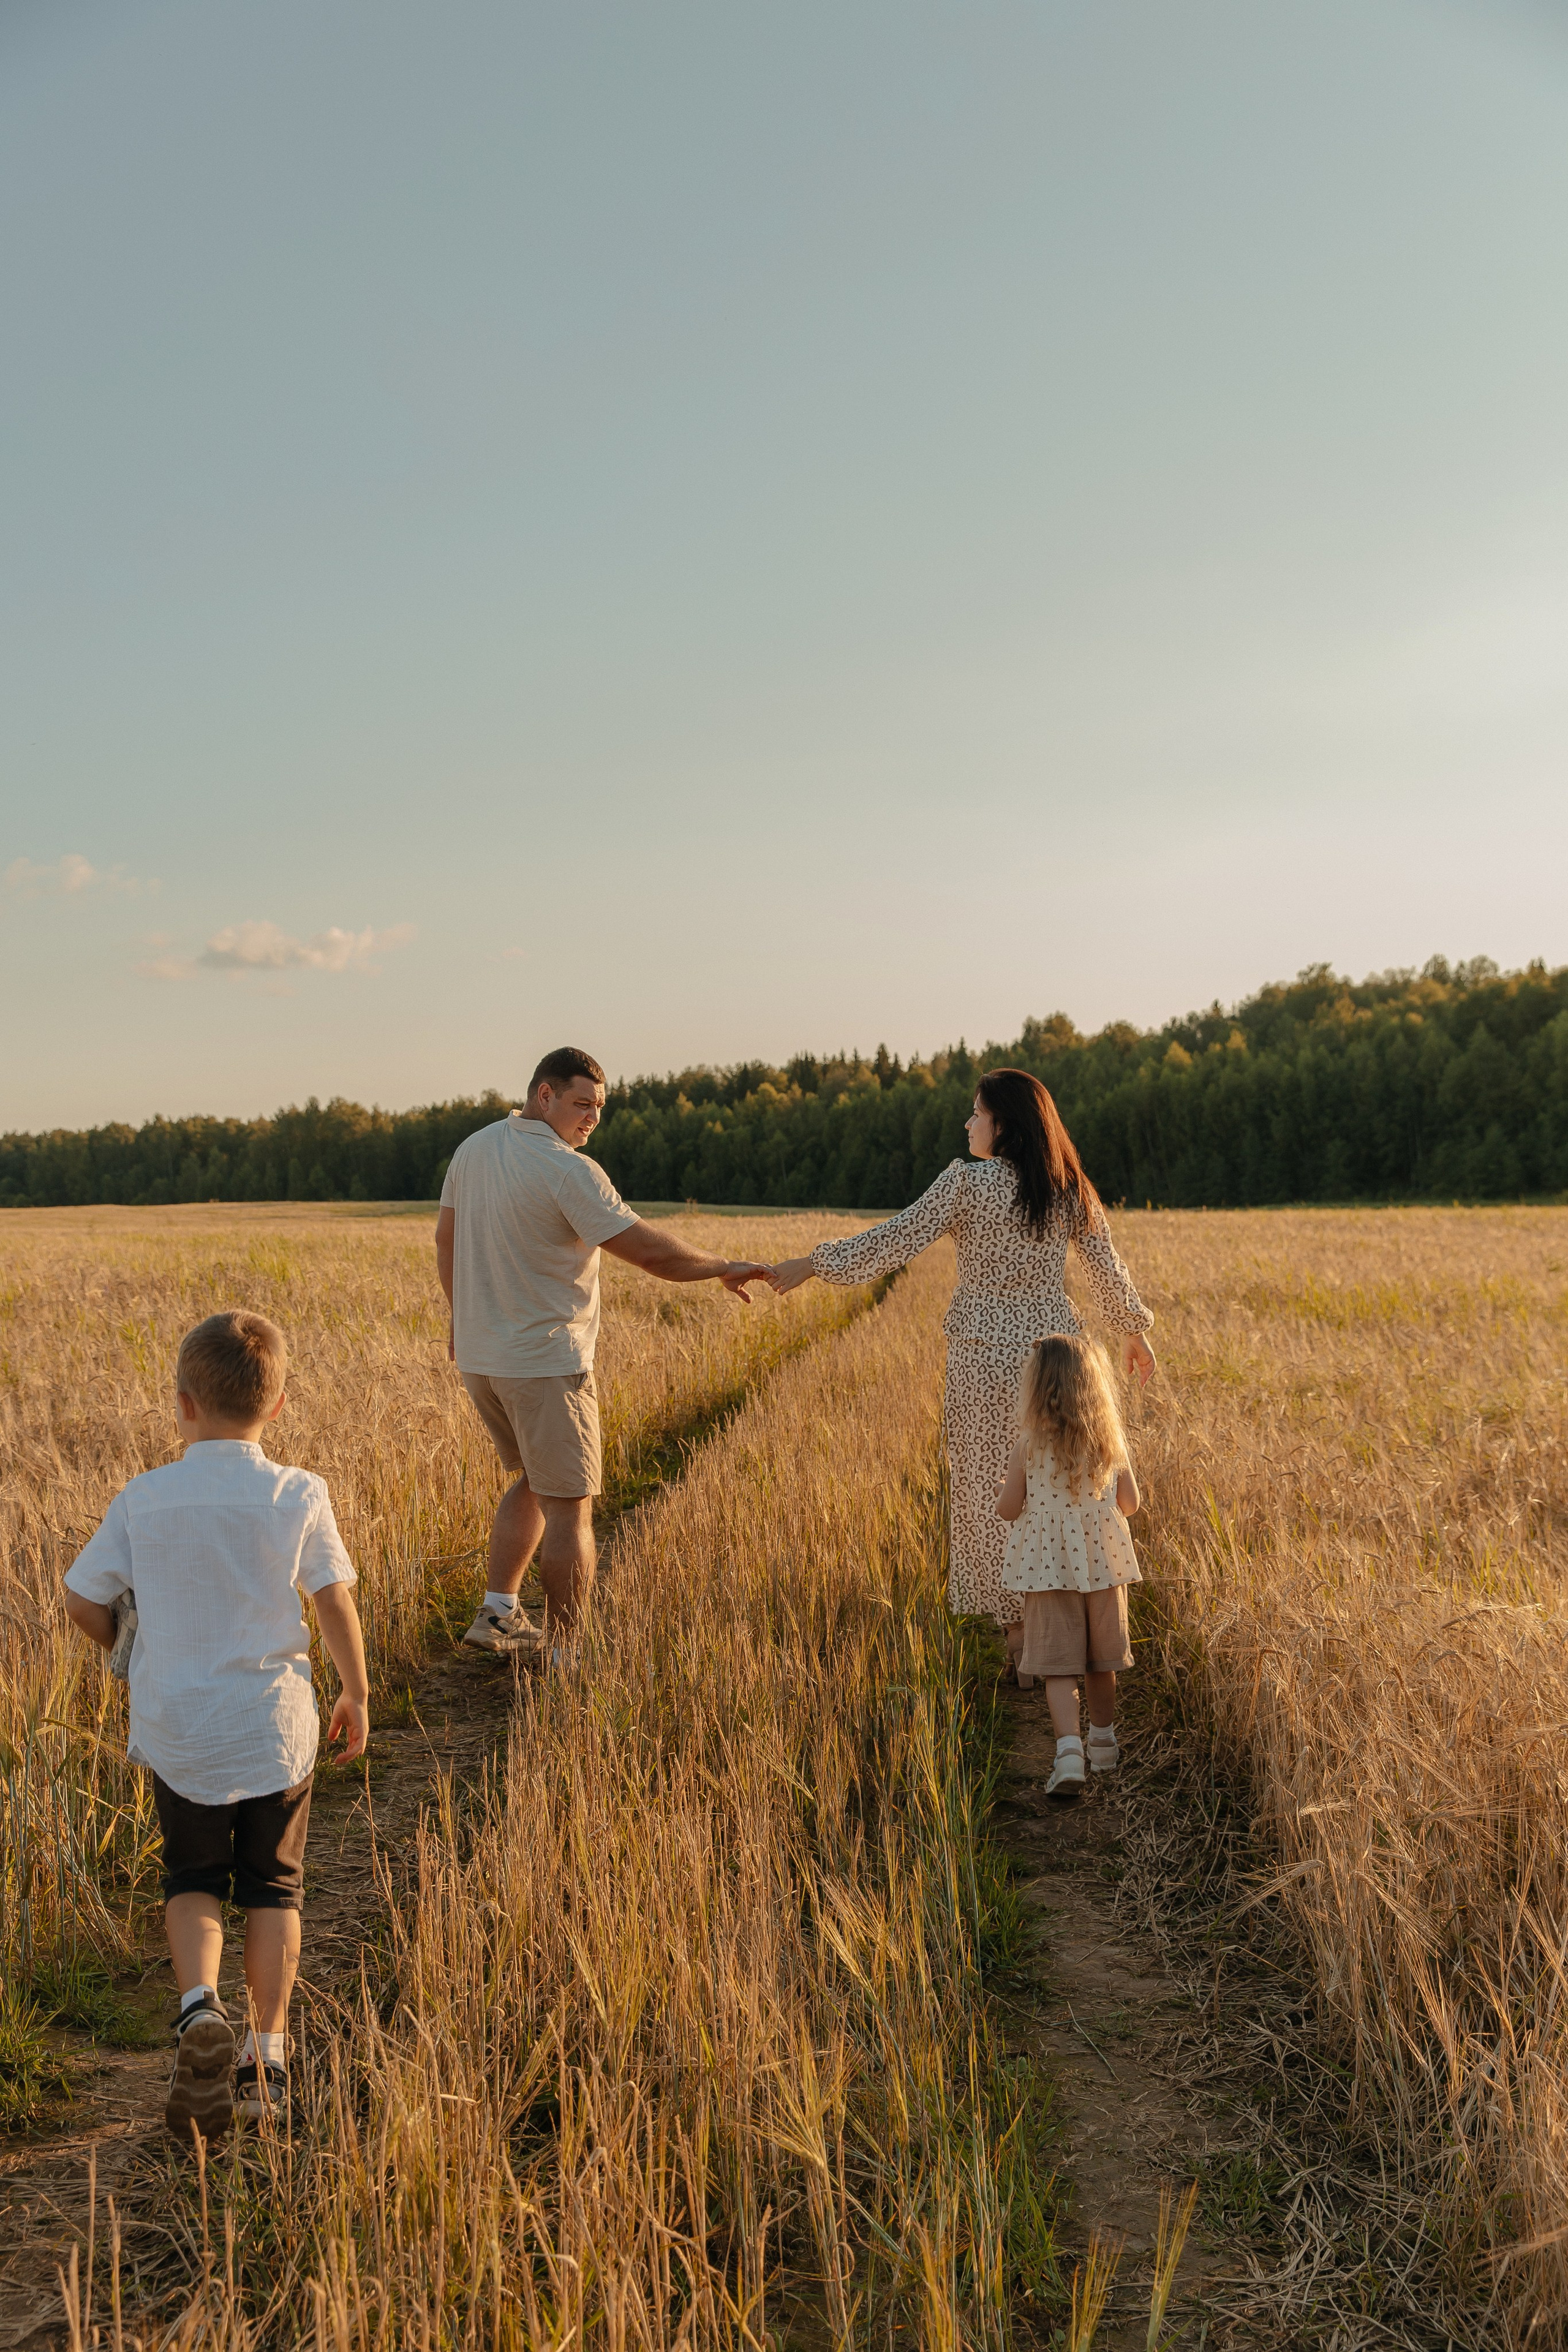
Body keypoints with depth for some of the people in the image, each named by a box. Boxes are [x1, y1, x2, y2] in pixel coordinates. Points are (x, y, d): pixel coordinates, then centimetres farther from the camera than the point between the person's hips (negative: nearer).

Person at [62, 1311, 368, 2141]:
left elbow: (82, 1600, -1)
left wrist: (132, 1650, 19)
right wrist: (356, 1692, 7)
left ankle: (199, 2003, -7)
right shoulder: (297, 1495, -10)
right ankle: (266, 2056, 15)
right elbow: (334, 1602, -8)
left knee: (193, 1878, 19)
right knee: (272, 1884, 16)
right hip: (273, 1727, 0)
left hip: (175, 1730, 1)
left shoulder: (143, 1499, -6)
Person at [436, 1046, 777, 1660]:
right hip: (544, 1363, -8)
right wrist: (723, 1268, -6)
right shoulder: (569, 1172, -19)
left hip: (479, 1356, 8)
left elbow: (446, 1240, 17)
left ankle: (496, 1615, 23)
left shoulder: (473, 1149, 6)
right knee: (569, 1509, 0)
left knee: (533, 1482, 24)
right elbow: (649, 1250, -20)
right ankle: (563, 1658, 3)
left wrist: (461, 1315, 29)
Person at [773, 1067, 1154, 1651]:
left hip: (986, 1355, -4)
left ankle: (1020, 1633, 10)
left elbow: (896, 1241, -12)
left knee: (996, 1493, 7)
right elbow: (1107, 1268, 9)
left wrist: (816, 1262, -4)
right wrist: (1134, 1330, 25)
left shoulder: (967, 1181, -12)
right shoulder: (1069, 1189, 2)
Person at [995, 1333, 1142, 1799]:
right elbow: (1130, 1505, 5)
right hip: (1103, 1563, 3)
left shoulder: (1030, 1444, -10)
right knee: (1099, 1660, 18)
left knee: (1058, 1663, -2)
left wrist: (1006, 1491, 17)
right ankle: (1103, 1741, 34)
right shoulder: (1110, 1439, -3)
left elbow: (1007, 1510, -5)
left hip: (1046, 1566, -3)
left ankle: (1069, 1749, -17)